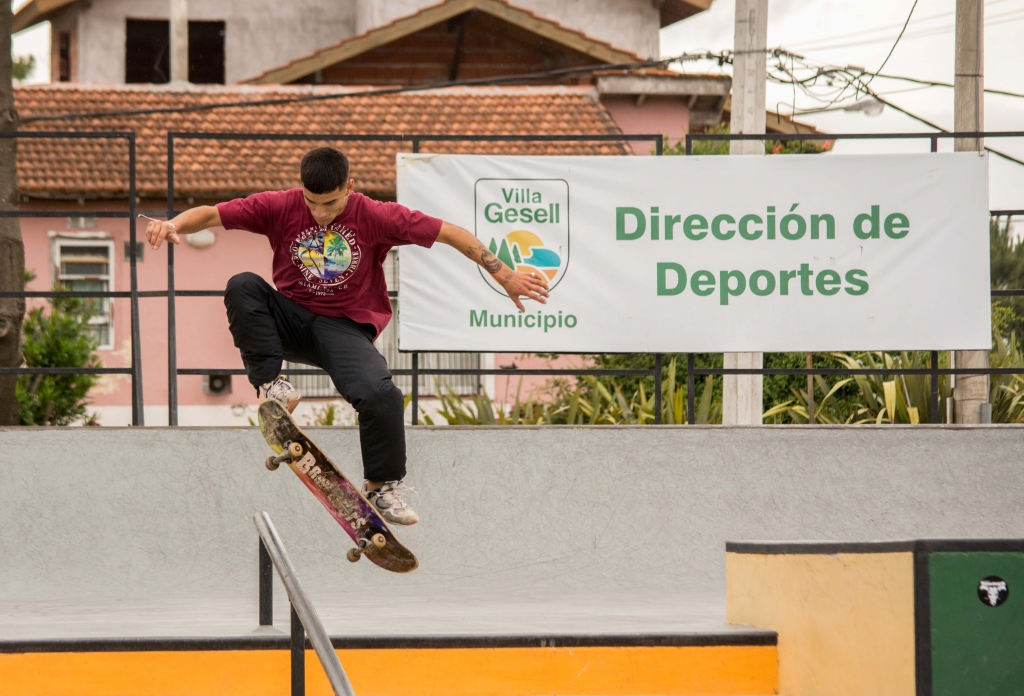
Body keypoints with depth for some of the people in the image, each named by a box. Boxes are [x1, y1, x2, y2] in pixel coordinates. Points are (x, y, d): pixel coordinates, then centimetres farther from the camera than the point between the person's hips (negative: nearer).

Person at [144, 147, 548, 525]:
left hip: (344, 327, -1)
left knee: (380, 395, -27)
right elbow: (211, 215, -12)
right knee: (242, 287, -28)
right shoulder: (280, 207, -9)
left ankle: (383, 488, -4)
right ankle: (270, 384, -22)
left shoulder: (375, 217, -11)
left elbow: (448, 233, -7)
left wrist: (504, 276, -9)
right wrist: (174, 225, -35)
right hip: (289, 319, 1)